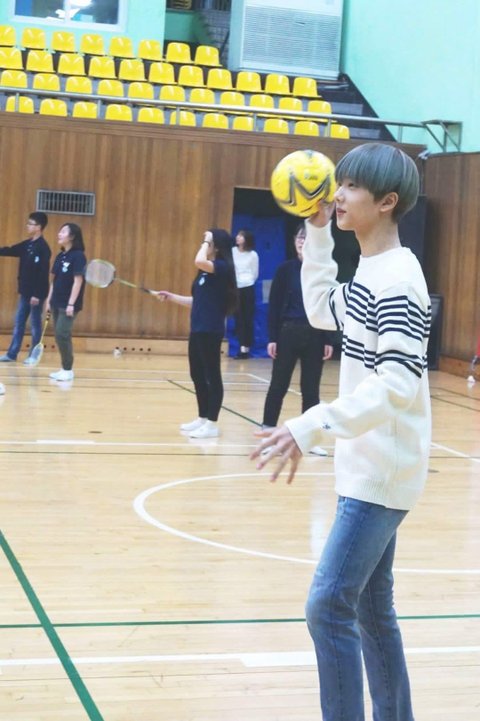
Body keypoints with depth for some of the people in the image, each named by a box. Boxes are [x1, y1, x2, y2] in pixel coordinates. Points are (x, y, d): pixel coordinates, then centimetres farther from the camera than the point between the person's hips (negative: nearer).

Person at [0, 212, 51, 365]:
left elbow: (43, 273, -19)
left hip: (36, 293, -8)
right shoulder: (27, 245, 10)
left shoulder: (43, 248, -16)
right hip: (25, 292, 8)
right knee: (19, 323, 11)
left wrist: (37, 294, -21)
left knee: (35, 324, 2)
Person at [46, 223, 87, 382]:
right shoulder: (60, 256, 12)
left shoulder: (78, 256, -11)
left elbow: (78, 281, -15)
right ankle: (64, 368, 14)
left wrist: (71, 304, -19)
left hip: (68, 304, -8)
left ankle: (68, 370, -4)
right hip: (57, 303, 8)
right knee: (60, 336, 8)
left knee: (62, 335, -12)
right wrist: (49, 300, 12)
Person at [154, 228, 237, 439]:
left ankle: (212, 424, 0)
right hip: (197, 329, 9)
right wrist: (170, 296, 15)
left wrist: (206, 242, -15)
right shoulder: (206, 271, 16)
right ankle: (202, 418, 24)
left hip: (210, 331, -9)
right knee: (197, 375, 14)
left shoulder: (221, 267, -11)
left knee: (212, 376, -4)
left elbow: (199, 261, -31)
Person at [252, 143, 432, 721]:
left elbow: (399, 384, -29)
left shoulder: (396, 278, -20)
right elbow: (322, 312, 26)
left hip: (383, 471, -10)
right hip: (366, 465, 10)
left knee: (329, 606, -11)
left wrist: (312, 427, -37)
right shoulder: (369, 270, 9)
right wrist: (318, 231, 17)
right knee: (370, 604, 17)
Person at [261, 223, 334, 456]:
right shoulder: (285, 269, -1)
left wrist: (328, 340, 1)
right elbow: (274, 305, -1)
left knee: (311, 388, 7)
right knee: (278, 385, 4)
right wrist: (272, 338, -7)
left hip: (314, 335, 1)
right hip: (288, 332, -1)